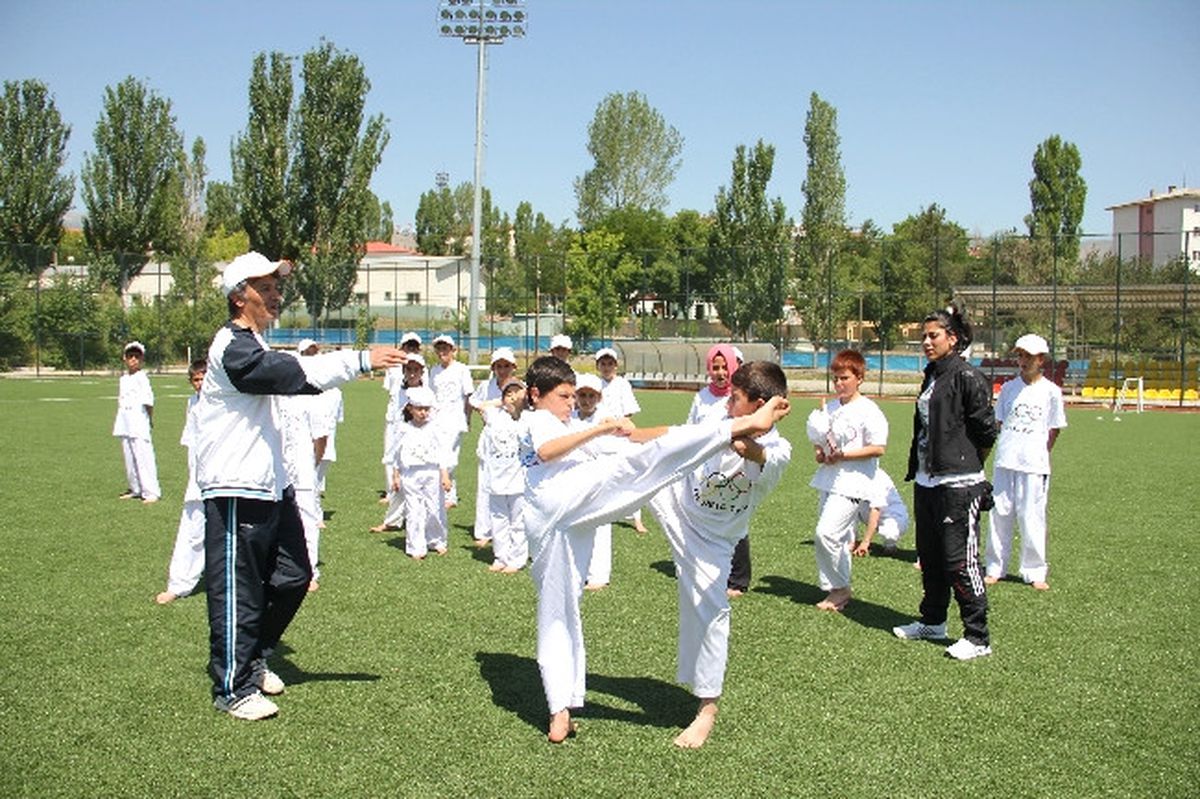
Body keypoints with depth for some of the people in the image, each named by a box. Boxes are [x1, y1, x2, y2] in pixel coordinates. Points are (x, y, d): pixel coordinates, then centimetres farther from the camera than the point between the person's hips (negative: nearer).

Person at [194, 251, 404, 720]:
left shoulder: (253, 346, 19)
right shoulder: (232, 348, -16)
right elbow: (291, 373, -28)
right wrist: (361, 360, -30)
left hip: (270, 484, 10)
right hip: (236, 491, -10)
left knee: (292, 578, 16)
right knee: (239, 591, -1)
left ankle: (252, 660, 34)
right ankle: (233, 688, 13)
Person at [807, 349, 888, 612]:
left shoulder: (868, 411, -10)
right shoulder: (829, 407, 12)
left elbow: (878, 448, -15)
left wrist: (843, 455, -18)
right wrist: (818, 451, 1)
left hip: (851, 484, -7)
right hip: (828, 481, 8)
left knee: (826, 534, -16)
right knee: (839, 539, 14)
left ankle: (838, 588, 0)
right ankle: (840, 590, 25)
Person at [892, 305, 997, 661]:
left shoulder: (967, 377, -11)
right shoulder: (931, 377, 15)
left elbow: (986, 431, -12)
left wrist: (965, 462, 1)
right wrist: (916, 468, 15)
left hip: (959, 485, -9)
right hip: (927, 482, 9)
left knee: (960, 561, -6)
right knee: (930, 557, 18)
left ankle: (977, 638, 4)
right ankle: (932, 621, 33)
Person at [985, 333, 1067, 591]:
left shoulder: (1051, 391, 1)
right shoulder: (1008, 388, 9)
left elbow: (1054, 430, 6)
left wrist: (1040, 455, 2)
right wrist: (1004, 451, 6)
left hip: (1034, 465, -3)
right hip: (1005, 462, 3)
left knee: (1032, 518, -1)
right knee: (1000, 514, 6)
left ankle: (1034, 572, 11)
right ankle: (995, 568, 16)